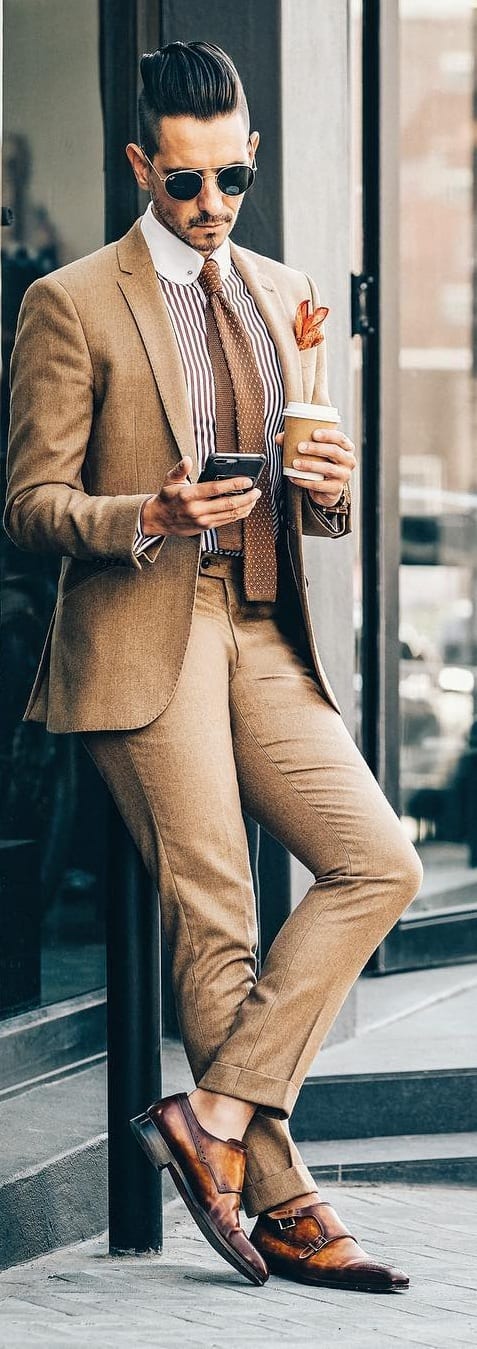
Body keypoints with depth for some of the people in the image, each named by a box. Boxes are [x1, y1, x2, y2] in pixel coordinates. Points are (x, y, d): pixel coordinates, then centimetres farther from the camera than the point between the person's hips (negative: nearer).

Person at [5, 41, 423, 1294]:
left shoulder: (286, 297, 17)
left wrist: (328, 487, -3)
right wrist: (151, 517, -21)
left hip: (265, 639, 6)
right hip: (140, 643, -6)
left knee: (380, 864, -8)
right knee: (214, 921, -6)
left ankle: (216, 1111, -4)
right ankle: (280, 1205, 1)